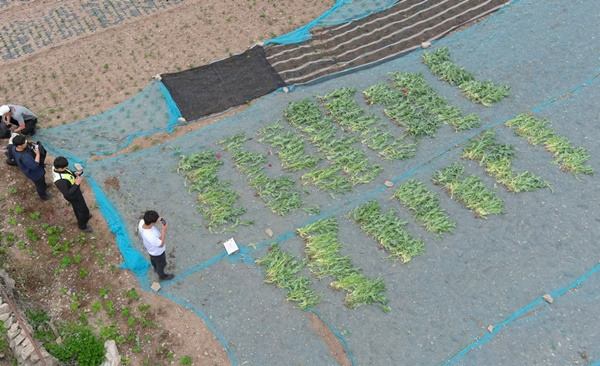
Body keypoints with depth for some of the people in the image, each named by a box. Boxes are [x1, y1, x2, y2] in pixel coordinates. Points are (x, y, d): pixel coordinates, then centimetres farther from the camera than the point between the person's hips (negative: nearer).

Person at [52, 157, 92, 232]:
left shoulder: (56, 167, -19)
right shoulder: (60, 181, -44)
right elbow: (67, 194, -35)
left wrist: (74, 173, -13)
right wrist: (77, 184, -35)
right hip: (73, 196, -8)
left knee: (77, 206, 34)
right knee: (83, 210, 15)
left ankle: (83, 216, 62)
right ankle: (82, 226, 41)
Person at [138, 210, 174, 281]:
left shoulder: (141, 222, -31)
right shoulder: (151, 237, -49)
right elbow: (161, 245, -30)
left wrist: (156, 221, -17)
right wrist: (163, 231, -32)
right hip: (157, 252, -6)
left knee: (153, 259, 38)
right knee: (161, 263, 27)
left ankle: (156, 268, 69)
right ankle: (162, 276, 56)